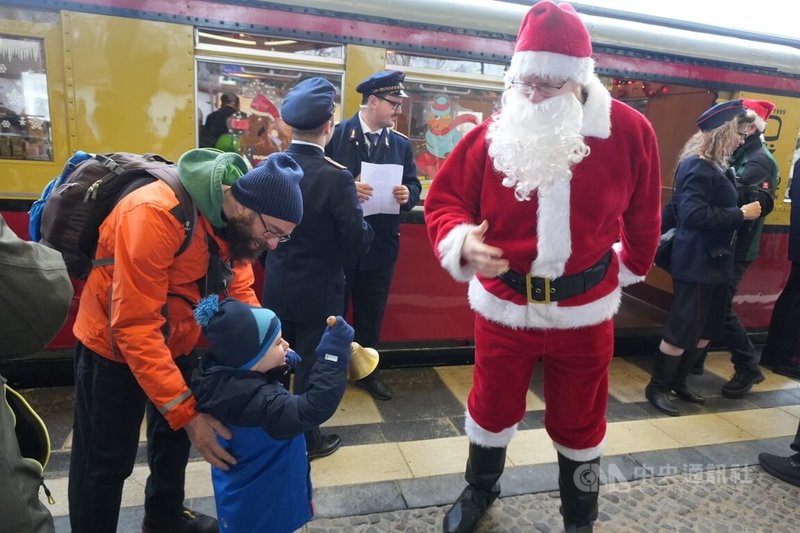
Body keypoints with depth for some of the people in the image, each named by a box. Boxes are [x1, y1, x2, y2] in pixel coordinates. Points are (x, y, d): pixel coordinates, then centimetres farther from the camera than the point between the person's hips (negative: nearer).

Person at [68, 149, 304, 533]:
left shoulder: (238, 222, -12)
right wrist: (186, 410, -38)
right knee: (106, 460, 6)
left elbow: (238, 291, -6)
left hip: (176, 343, 7)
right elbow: (135, 326, -36)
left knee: (174, 437, 23)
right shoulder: (156, 214, -36)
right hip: (115, 345, -7)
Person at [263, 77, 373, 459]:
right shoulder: (335, 177, -22)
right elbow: (359, 242, -19)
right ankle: (306, 440, 30)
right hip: (318, 291, -5)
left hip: (276, 287, 5)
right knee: (312, 368, 12)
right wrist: (356, 210, -1)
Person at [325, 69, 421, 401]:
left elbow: (414, 185, 9)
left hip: (381, 243, 4)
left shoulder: (401, 144, 6)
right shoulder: (336, 135, -6)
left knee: (371, 311, 16)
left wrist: (407, 194, -13)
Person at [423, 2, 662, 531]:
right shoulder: (494, 133, -8)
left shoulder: (629, 131, -7)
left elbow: (642, 217, 7)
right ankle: (480, 489, 49)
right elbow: (444, 198, -4)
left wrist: (629, 269, 16)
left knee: (578, 420, 18)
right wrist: (462, 241, -24)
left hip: (584, 308, 0)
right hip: (503, 302, 0)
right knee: (492, 407, 18)